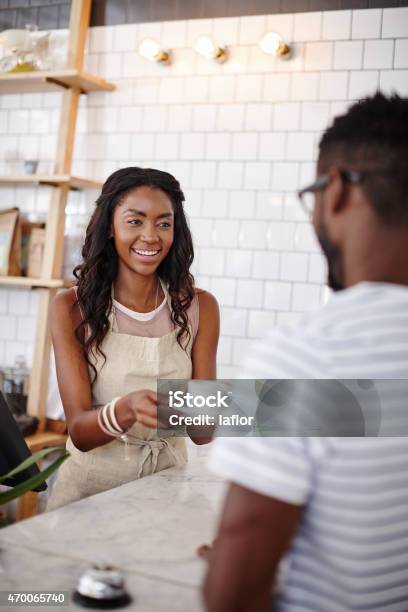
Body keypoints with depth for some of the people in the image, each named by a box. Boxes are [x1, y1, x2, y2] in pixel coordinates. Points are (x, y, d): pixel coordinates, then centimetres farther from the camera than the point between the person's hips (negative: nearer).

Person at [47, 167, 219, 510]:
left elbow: (203, 433, -4)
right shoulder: (72, 309, -6)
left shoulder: (199, 308, -2)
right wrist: (126, 410, -31)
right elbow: (79, 432, -11)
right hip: (90, 485, -1)